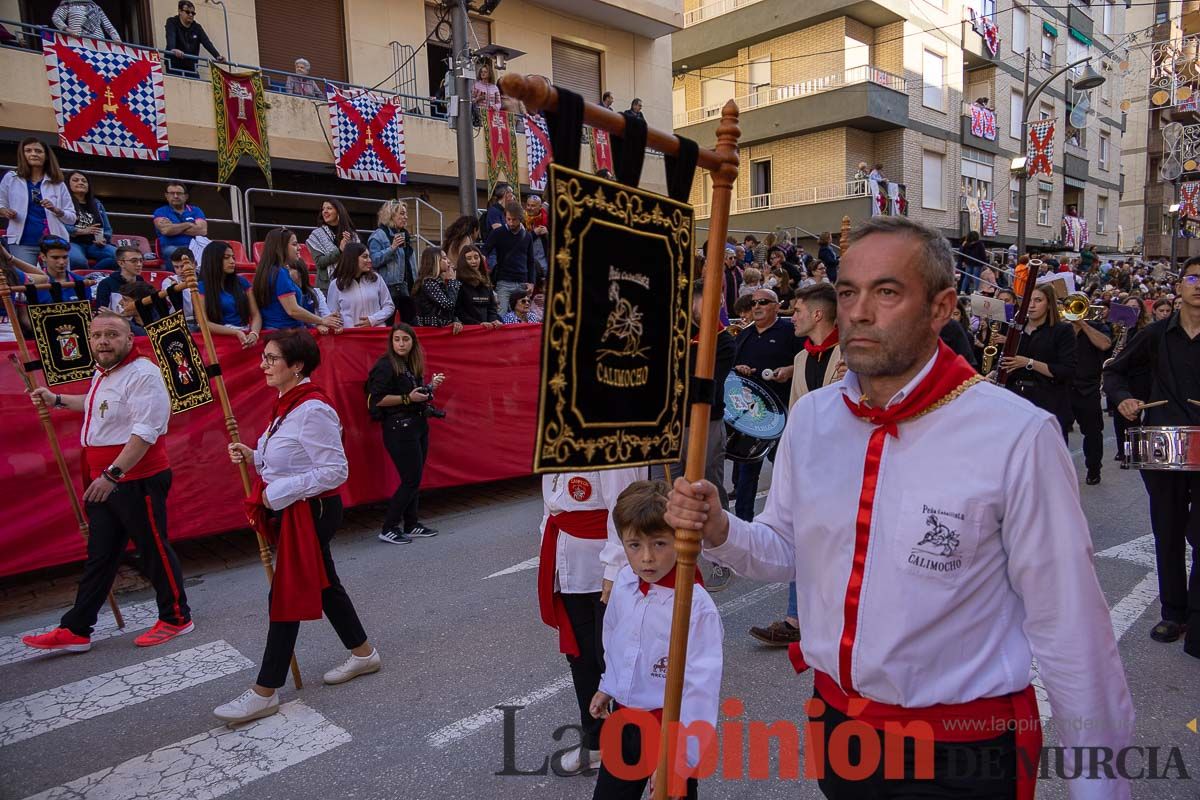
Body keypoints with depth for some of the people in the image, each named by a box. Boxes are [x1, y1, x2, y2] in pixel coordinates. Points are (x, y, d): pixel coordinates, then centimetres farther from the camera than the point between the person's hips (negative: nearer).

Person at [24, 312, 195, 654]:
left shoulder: (142, 374, -19)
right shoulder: (102, 374, 13)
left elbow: (145, 432, -27)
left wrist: (113, 474, -29)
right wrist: (57, 400, 34)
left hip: (137, 481, -9)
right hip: (102, 482, 9)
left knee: (155, 551, 3)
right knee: (99, 557, 15)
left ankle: (176, 618, 18)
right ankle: (75, 630, 23)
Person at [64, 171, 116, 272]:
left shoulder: (96, 204, 26)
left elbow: (108, 229, 21)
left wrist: (103, 239, 0)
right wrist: (82, 231, -16)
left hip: (94, 244, 4)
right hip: (73, 243, -4)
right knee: (77, 260, -40)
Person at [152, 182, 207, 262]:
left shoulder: (196, 210, 19)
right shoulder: (160, 211, 14)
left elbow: (203, 230, -1)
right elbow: (165, 230, -7)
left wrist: (174, 228, 0)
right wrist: (188, 224, 4)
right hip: (171, 248, -1)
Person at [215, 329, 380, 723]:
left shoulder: (313, 409, -21)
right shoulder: (288, 404, 8)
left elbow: (335, 470, -22)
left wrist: (278, 492, -20)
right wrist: (253, 457, 0)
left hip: (312, 512, -10)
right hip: (293, 511, 10)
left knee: (285, 595, -2)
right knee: (323, 585, 19)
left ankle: (265, 692, 11)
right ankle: (363, 653, 36)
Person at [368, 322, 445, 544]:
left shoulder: (412, 364, 12)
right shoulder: (386, 366, -11)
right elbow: (377, 400, -18)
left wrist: (430, 387, 5)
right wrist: (408, 398, -21)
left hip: (418, 425, 8)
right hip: (399, 428, -8)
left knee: (415, 479, 12)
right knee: (411, 480, -7)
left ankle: (411, 525, 23)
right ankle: (388, 529, 3)